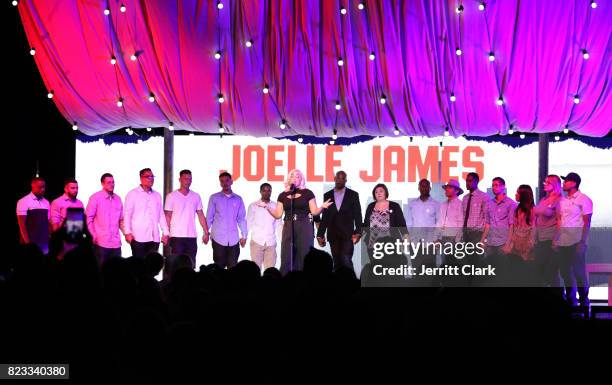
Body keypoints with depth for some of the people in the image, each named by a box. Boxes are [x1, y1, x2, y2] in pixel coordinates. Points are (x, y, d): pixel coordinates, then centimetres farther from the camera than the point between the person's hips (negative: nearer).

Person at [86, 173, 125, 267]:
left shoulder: (117, 199, 13)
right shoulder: (95, 198, -1)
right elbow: (89, 218, -3)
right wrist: (93, 236, -10)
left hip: (116, 243, 4)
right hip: (101, 242, -4)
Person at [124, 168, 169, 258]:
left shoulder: (157, 195, 17)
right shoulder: (132, 194, 4)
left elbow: (161, 215, 18)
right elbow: (127, 214, 0)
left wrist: (165, 233, 11)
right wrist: (128, 232, -9)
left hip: (154, 237, 4)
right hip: (138, 237, -4)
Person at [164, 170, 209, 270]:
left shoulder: (196, 196, 10)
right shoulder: (171, 196, 1)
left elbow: (201, 215, 11)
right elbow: (168, 216, 1)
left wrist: (206, 232, 4)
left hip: (192, 236, 3)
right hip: (177, 236, -3)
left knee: (191, 265, 3)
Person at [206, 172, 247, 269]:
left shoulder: (238, 199, 10)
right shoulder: (214, 198, 4)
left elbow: (241, 218, 11)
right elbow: (209, 217, 6)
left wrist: (244, 235, 7)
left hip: (233, 239, 2)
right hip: (219, 239, -2)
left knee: (233, 267, 1)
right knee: (219, 267, 0)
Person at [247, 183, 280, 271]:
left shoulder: (275, 206, 7)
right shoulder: (253, 206, 3)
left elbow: (278, 224, 9)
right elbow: (248, 223, 7)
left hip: (271, 242, 1)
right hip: (257, 241, -1)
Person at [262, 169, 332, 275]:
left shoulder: (307, 193, 3)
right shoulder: (283, 195, 10)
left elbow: (314, 212, 1)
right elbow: (278, 214, 10)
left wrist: (322, 207, -17)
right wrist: (267, 206, -1)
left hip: (305, 228, -2)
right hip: (288, 228, 2)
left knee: (304, 258, -3)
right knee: (286, 259, -2)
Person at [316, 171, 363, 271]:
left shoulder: (353, 195, 2)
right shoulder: (327, 195, 8)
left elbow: (358, 215, -2)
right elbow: (324, 217, 9)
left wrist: (358, 232, -13)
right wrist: (320, 234, 4)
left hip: (347, 234, -3)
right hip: (333, 235, 3)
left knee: (346, 260, -14)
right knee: (337, 262, 4)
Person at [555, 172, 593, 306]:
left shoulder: (583, 199, -6)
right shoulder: (563, 201, 14)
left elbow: (587, 222, -9)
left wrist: (582, 242, -15)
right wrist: (555, 238, 9)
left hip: (576, 241, -7)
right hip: (562, 242, 7)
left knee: (579, 270, -3)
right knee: (565, 271, 11)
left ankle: (584, 301, 7)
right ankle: (570, 301, 23)